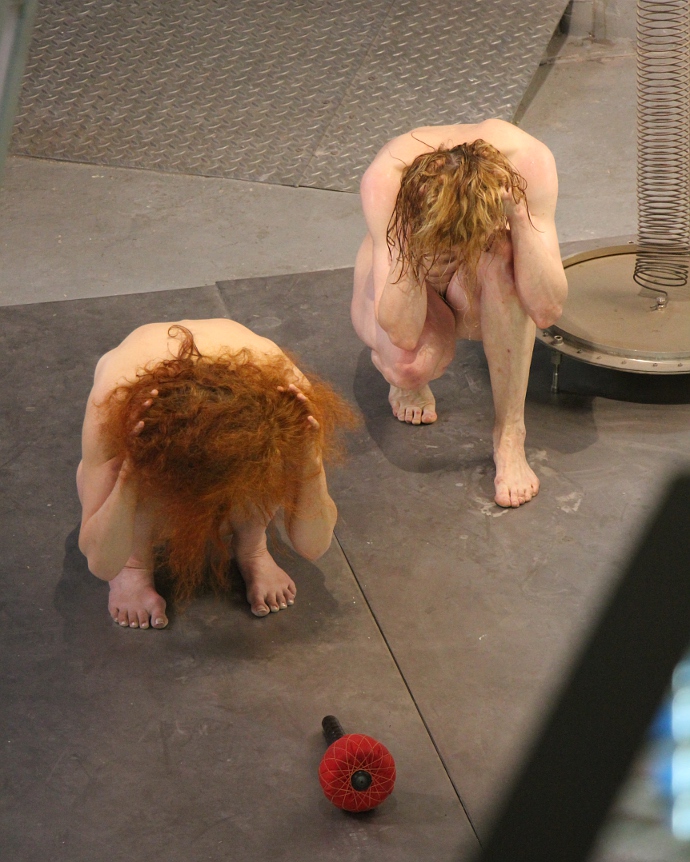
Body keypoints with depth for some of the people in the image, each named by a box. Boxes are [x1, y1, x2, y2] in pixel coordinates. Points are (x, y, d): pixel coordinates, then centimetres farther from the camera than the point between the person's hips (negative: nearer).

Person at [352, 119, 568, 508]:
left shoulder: (528, 160, -34)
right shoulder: (385, 179, -37)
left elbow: (547, 310, -36)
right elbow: (402, 332, -39)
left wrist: (520, 217, -45)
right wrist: (408, 243, -50)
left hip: (482, 295, 1)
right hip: (398, 281, -1)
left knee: (501, 258, -36)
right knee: (415, 360, -36)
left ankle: (510, 435, -22)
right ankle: (407, 381, 5)